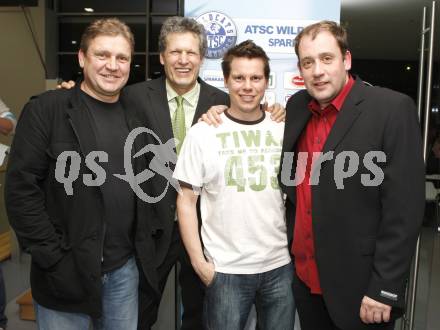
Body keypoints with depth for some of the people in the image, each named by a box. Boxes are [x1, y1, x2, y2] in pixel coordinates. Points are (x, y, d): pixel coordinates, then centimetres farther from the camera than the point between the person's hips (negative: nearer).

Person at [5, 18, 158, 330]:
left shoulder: (133, 119, 8)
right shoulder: (46, 110, -9)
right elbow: (21, 189, -12)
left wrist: (143, 253, 7)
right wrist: (54, 259, -14)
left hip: (125, 269, 5)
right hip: (66, 271, -4)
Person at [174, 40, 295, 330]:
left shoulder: (283, 130, 2)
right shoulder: (203, 133, -5)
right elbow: (186, 202, -2)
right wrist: (199, 262, -6)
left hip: (280, 267, 3)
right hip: (226, 270, -2)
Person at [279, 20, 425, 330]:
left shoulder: (392, 109, -14)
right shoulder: (297, 106, 3)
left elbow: (404, 209, -15)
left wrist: (384, 290, -15)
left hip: (359, 285, -5)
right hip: (304, 277, 5)